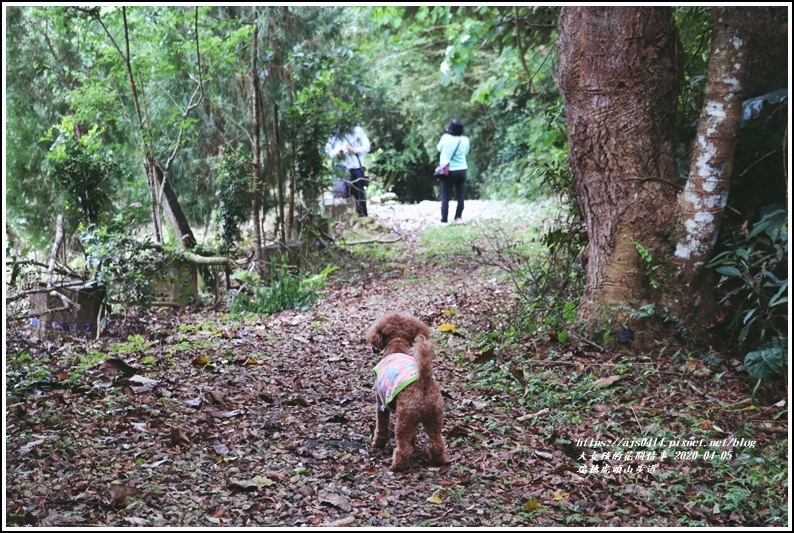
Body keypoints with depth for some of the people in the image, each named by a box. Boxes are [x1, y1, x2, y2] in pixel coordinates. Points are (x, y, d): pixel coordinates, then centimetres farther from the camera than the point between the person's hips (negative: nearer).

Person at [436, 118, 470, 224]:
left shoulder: (446, 138, -10)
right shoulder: (465, 140, -4)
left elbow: (439, 148, 9)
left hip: (447, 171, -2)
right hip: (461, 170, 2)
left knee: (445, 197, 1)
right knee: (460, 196, 11)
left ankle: (444, 220, -2)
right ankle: (458, 217, 14)